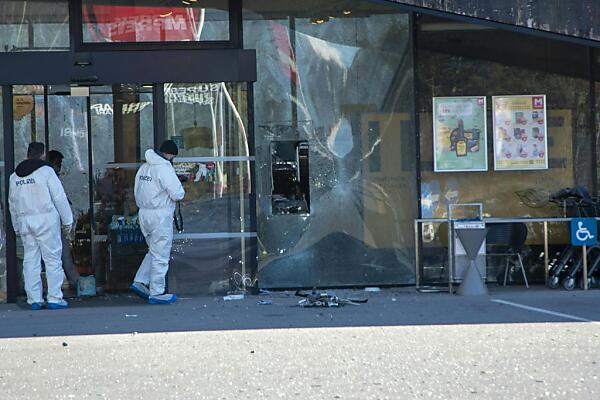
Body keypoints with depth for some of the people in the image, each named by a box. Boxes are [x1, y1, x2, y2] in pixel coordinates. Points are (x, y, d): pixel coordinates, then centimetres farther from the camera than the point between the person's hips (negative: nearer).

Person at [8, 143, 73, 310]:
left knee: (30, 260, 8)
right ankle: (54, 298, -3)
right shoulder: (46, 171, -6)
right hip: (46, 220, -5)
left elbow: (12, 204, 17)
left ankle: (34, 299, 7)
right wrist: (67, 220, -1)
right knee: (53, 258, -1)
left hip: (25, 221, 5)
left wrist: (17, 227, 24)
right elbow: (59, 197, -8)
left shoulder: (15, 176, 12)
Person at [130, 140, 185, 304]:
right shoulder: (164, 168, -15)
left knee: (154, 251, 21)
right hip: (160, 216, -8)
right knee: (160, 255, -1)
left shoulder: (144, 167, 12)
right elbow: (178, 194, -17)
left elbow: (137, 192, 16)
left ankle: (140, 281, 14)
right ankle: (156, 293, 3)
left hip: (143, 214, 8)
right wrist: (181, 190, 3)